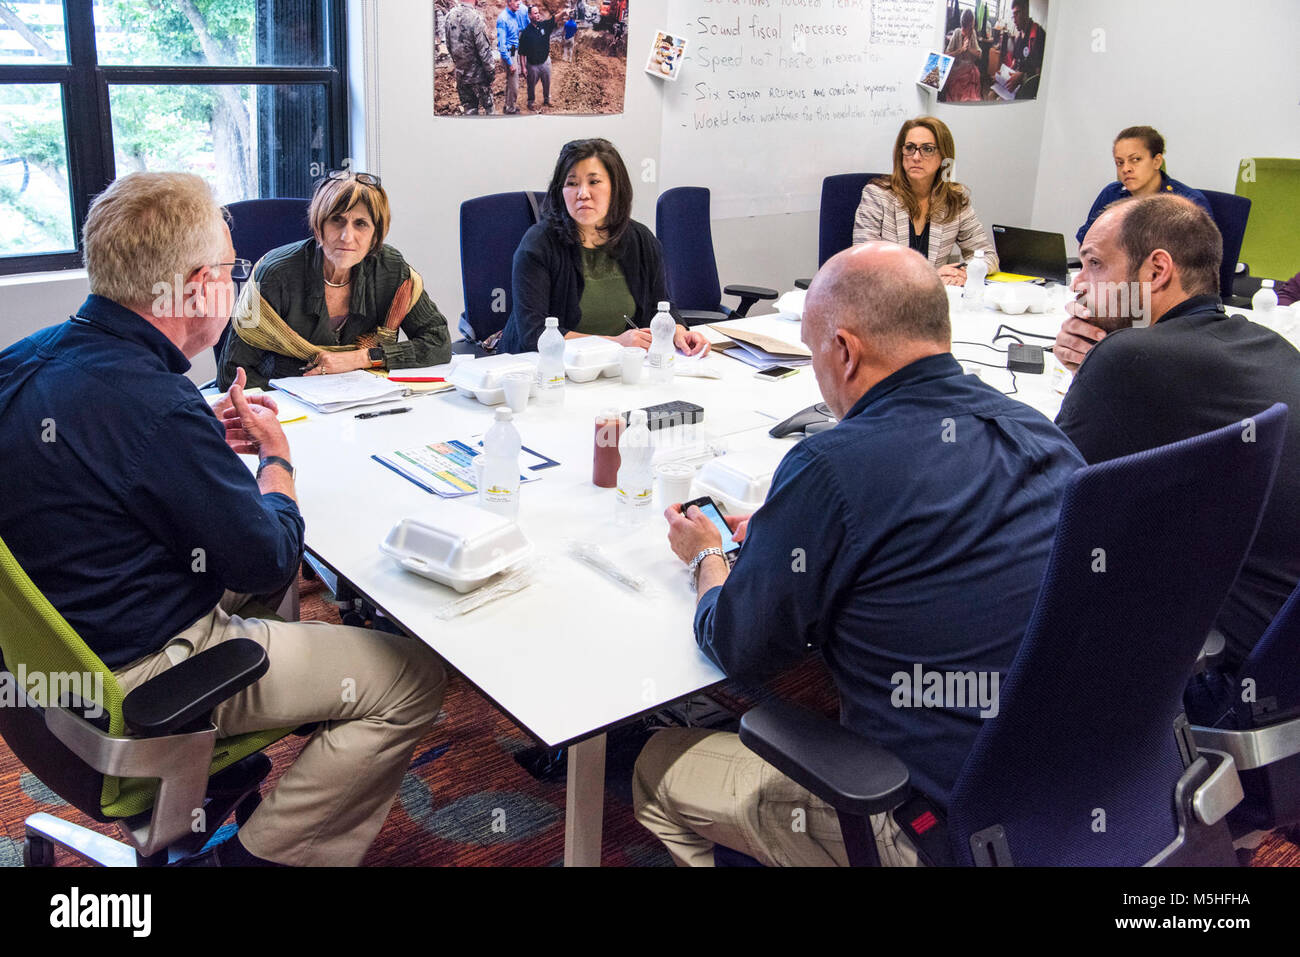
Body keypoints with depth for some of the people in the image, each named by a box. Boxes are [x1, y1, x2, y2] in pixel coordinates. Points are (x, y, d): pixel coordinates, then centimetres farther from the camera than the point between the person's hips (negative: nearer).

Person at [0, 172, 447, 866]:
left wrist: (206, 435, 7)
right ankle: (265, 855, 6)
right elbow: (271, 555, -19)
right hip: (138, 681, -10)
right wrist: (275, 453, -1)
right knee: (413, 679, -5)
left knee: (261, 587, 33)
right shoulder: (153, 404, -30)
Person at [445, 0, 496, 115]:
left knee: (469, 107, 15)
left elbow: (449, 45, 9)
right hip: (478, 74, -6)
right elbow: (484, 50, -20)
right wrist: (491, 70, -8)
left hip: (460, 73, 6)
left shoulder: (449, 16, -2)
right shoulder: (475, 18, -22)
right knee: (488, 105, 10)